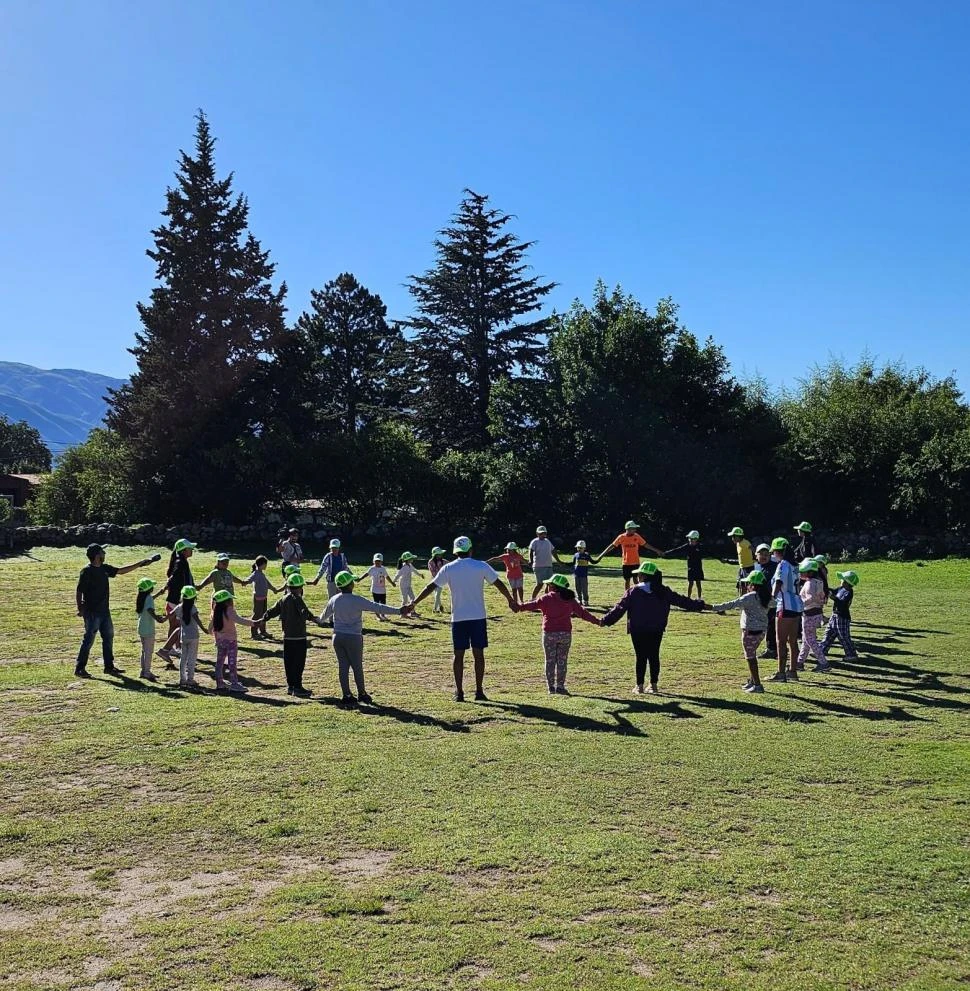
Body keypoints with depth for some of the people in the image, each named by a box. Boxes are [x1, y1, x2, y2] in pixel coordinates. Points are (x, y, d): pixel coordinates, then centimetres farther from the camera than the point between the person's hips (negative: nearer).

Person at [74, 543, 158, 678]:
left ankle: (109, 667, 21)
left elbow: (121, 570, 21)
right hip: (92, 612, -9)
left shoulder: (104, 568, 10)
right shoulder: (87, 571, -14)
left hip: (104, 611, 9)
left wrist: (141, 563, 20)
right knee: (88, 640, -6)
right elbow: (78, 591, -14)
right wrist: (80, 609, -18)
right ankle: (79, 668, 2)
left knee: (108, 638, 13)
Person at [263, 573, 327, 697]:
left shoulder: (284, 599, 9)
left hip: (287, 636, 8)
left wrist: (262, 620, 25)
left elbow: (273, 611, 16)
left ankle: (290, 686, 20)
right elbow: (304, 612, -28)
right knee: (299, 662, -3)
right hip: (298, 636, -8)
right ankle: (297, 687, -1)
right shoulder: (297, 599, -14)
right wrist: (314, 619, -34)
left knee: (289, 662, 13)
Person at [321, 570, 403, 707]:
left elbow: (325, 615, 18)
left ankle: (347, 695, 15)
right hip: (353, 638, -5)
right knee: (357, 666, 9)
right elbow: (377, 607, -21)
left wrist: (322, 619, 43)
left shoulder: (334, 600, -1)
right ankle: (362, 694, 22)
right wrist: (398, 611, -20)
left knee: (343, 666, 9)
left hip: (338, 637, 5)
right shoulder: (357, 601, -18)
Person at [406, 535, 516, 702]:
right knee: (478, 654, 6)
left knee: (459, 655, 6)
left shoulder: (448, 569, -1)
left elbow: (430, 587, -1)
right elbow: (499, 584, 4)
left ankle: (459, 692, 8)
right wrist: (511, 600, 18)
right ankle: (479, 691, 8)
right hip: (478, 617, 0)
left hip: (458, 618, 1)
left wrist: (413, 604, 6)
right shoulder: (481, 566, -2)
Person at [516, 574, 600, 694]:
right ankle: (560, 686, 7)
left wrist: (518, 608, -1)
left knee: (550, 660, 7)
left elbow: (532, 605, -8)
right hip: (565, 634, 2)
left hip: (549, 634, -2)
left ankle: (551, 687, 6)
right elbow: (582, 612, 9)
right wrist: (596, 621, 17)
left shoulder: (546, 599, -4)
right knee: (562, 661, 9)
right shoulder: (570, 600, 6)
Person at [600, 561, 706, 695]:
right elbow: (681, 600, 5)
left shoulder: (633, 591, -9)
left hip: (638, 631, -3)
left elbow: (620, 608, -7)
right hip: (656, 630, 3)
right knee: (654, 656, 10)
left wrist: (606, 620, 0)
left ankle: (639, 686, 6)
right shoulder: (663, 591, 0)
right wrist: (700, 605, 14)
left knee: (641, 657, 2)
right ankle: (654, 685, 15)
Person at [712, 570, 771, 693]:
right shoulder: (765, 596, 6)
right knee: (752, 656, 21)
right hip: (762, 630, 9)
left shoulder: (750, 597, -18)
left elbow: (733, 604, -23)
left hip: (750, 631, -9)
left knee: (750, 657, 0)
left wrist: (714, 607, -23)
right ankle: (751, 681, 30)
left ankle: (757, 685, 1)